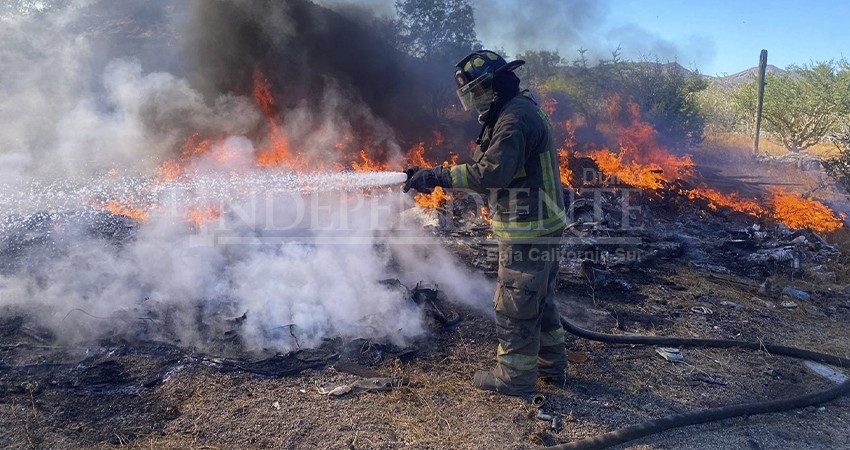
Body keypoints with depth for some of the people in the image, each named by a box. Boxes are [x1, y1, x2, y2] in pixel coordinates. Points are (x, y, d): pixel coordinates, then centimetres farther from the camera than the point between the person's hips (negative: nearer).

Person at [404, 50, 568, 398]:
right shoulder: (520, 112, 17)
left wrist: (440, 175, -20)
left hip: (527, 232, -11)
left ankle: (515, 378, 13)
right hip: (543, 227, 11)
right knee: (540, 300, 20)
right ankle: (552, 367, 34)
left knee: (515, 305, 0)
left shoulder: (515, 118, -18)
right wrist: (435, 177, 6)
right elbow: (486, 167, 15)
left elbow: (492, 172, -28)